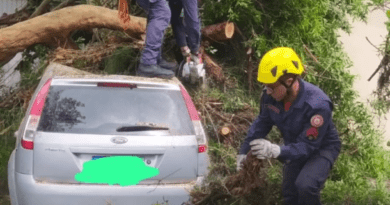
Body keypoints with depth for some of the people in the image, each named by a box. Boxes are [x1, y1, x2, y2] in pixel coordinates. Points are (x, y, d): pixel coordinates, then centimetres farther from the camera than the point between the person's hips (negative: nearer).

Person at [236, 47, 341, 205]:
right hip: (295, 147, 6)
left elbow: (308, 146, -35)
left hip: (322, 148, -6)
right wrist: (244, 150, -4)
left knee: (305, 186, -31)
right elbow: (262, 123, -2)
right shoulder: (271, 96, -21)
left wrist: (276, 151, -49)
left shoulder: (318, 105, -39)